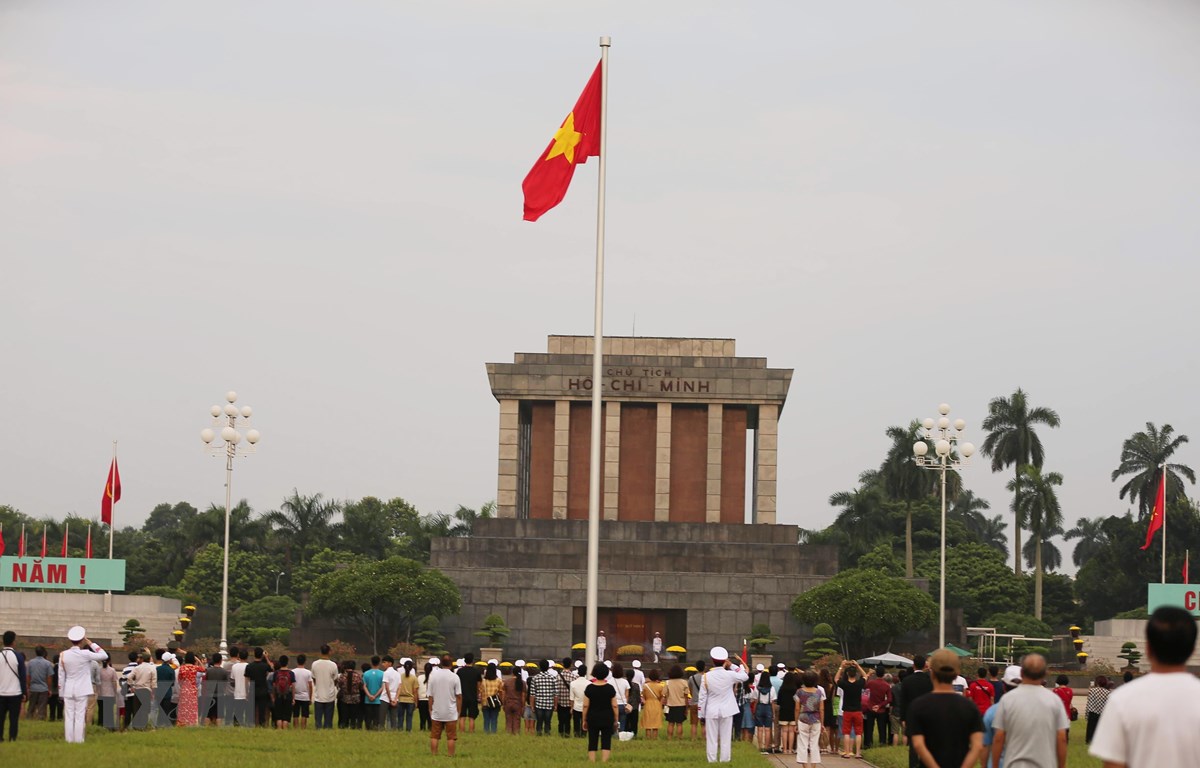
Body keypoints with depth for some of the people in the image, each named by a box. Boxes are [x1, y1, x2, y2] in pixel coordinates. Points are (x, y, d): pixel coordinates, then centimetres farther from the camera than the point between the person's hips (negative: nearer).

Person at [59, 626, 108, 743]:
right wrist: (91, 644, -2)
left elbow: (61, 675, 4)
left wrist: (61, 693, 11)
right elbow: (104, 655, -5)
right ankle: (78, 739, -2)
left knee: (69, 716, 5)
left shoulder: (63, 655, 0)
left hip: (68, 690, 3)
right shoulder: (85, 654, -12)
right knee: (80, 716, 0)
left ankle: (69, 739, 5)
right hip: (82, 690, -3)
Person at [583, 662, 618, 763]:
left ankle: (591, 762, 3)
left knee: (592, 743, 6)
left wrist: (584, 720, 5)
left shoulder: (589, 688, -4)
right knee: (606, 743, 2)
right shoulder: (610, 688, -4)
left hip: (593, 718, 1)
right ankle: (604, 763, -7)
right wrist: (615, 720, 6)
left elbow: (585, 705, -3)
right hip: (607, 719, 0)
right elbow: (614, 706, -3)